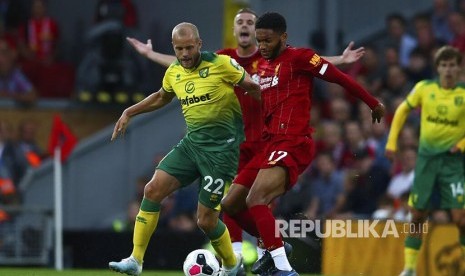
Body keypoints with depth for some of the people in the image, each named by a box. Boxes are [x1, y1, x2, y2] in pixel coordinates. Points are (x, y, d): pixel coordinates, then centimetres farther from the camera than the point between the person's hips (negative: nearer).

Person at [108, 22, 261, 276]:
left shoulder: (221, 64, -13)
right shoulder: (174, 72, 6)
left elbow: (254, 88, -2)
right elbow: (161, 97, 28)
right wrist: (128, 113, 24)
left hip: (221, 148, -6)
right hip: (191, 142, 6)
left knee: (206, 221, -6)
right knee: (153, 189, -9)